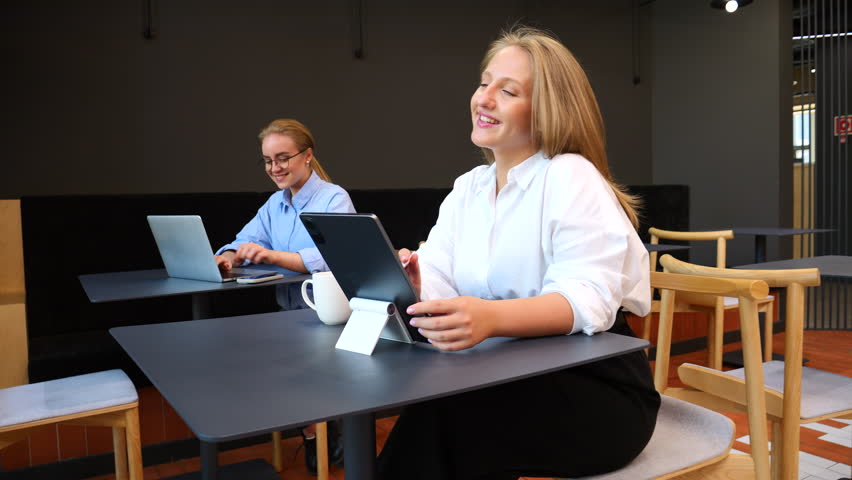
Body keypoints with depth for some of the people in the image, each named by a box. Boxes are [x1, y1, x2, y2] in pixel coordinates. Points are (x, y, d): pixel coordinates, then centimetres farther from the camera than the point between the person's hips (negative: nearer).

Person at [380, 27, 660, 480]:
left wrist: (491, 318, -41)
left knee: (440, 418, -26)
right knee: (427, 413, -21)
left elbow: (587, 302, -24)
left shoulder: (572, 177, -12)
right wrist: (411, 285, -24)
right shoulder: (466, 189, 10)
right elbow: (437, 283, 0)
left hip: (598, 390, -5)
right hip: (513, 378, 5)